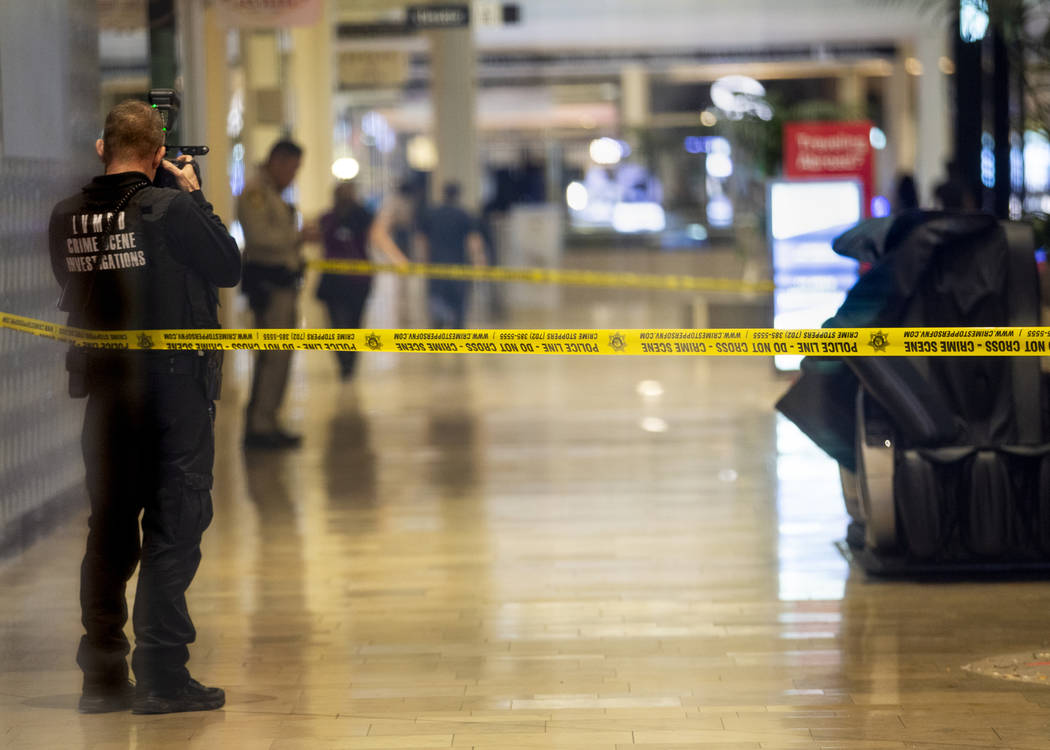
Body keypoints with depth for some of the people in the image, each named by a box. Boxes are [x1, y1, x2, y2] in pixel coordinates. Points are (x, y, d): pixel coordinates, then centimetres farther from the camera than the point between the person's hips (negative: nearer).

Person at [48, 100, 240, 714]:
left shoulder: (67, 218, 0)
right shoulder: (170, 209, -14)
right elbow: (229, 267, -3)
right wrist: (194, 195, 6)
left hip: (104, 387, 5)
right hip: (175, 387, -5)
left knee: (109, 526, 11)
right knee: (174, 525, 1)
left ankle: (102, 677, 14)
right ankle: (162, 674, -1)